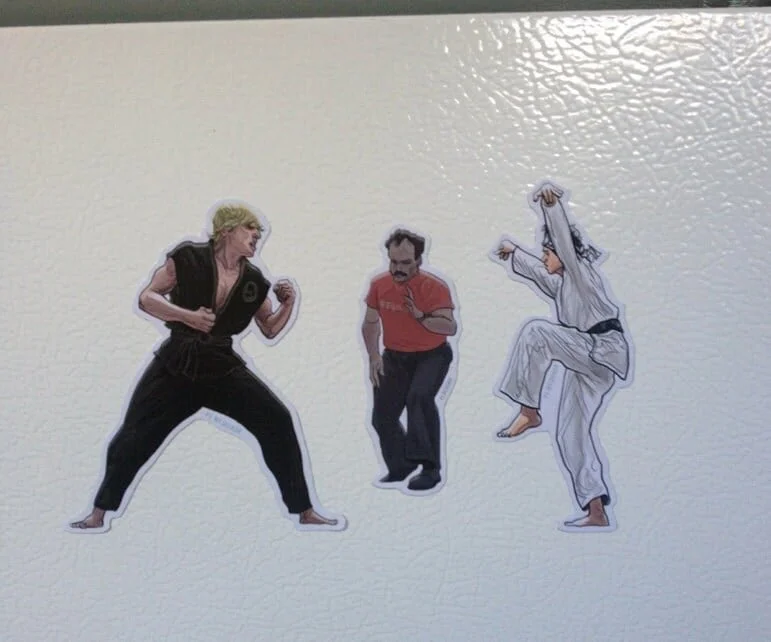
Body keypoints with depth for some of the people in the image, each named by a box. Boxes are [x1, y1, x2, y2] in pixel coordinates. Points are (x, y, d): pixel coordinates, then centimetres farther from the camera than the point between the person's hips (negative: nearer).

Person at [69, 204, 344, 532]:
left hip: (222, 367, 3)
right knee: (134, 437, 0)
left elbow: (270, 330, 13)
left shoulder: (253, 281, 1)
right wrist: (187, 315, -25)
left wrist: (288, 304, -6)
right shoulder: (188, 258, -11)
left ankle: (304, 512, 5)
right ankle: (98, 514, 22)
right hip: (176, 365, -3)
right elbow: (146, 298, -10)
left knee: (278, 422, -7)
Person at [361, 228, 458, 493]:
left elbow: (451, 327, -29)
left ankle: (430, 468, -25)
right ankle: (400, 467, 29)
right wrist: (374, 356, -5)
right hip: (394, 357, 5)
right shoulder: (379, 284, -7)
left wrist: (420, 316, -41)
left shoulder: (435, 287, -21)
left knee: (419, 396, -33)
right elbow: (370, 323, 6)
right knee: (381, 417, 4)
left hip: (432, 355, -5)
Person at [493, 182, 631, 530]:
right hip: (587, 360, 10)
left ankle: (529, 411, -21)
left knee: (535, 331, -25)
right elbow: (535, 269, 44)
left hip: (603, 348, -10)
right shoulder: (560, 284, 26)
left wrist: (550, 203, -30)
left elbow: (564, 237, -15)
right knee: (572, 433, 2)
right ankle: (596, 512, 0)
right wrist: (514, 252, 56)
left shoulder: (580, 270, 2)